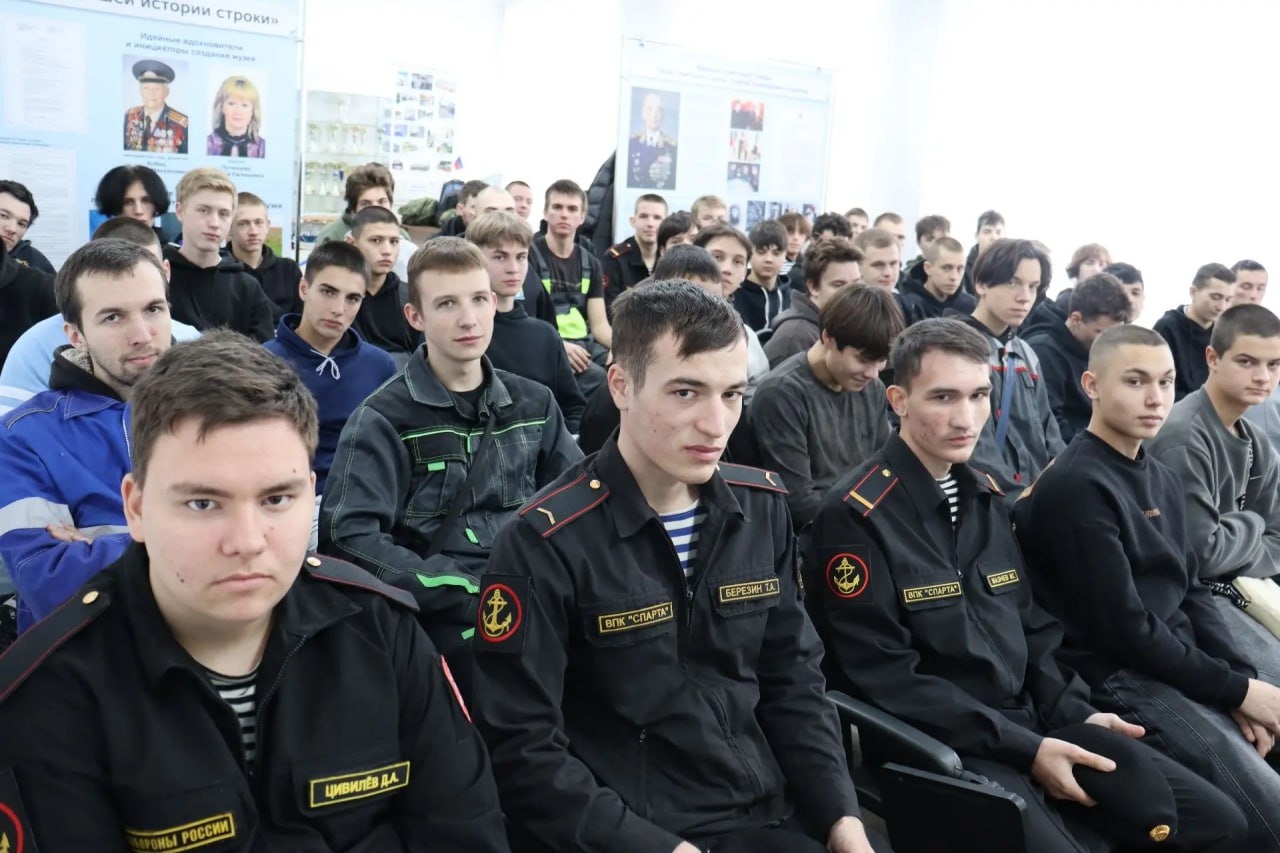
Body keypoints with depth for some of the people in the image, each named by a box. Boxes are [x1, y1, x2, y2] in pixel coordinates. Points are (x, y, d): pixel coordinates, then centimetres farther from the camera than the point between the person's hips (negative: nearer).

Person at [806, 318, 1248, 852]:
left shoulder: (984, 497, 11)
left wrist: (1075, 714, 1)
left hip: (1028, 721, 8)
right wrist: (1025, 747, -18)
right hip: (932, 744, -7)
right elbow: (884, 678, -18)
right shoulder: (856, 516, -15)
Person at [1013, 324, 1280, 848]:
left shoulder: (1161, 480, 12)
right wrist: (1236, 688, -11)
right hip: (1118, 678, -8)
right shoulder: (1075, 487, -17)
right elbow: (1124, 628, -18)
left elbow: (1190, 590, 12)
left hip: (1183, 666, 9)